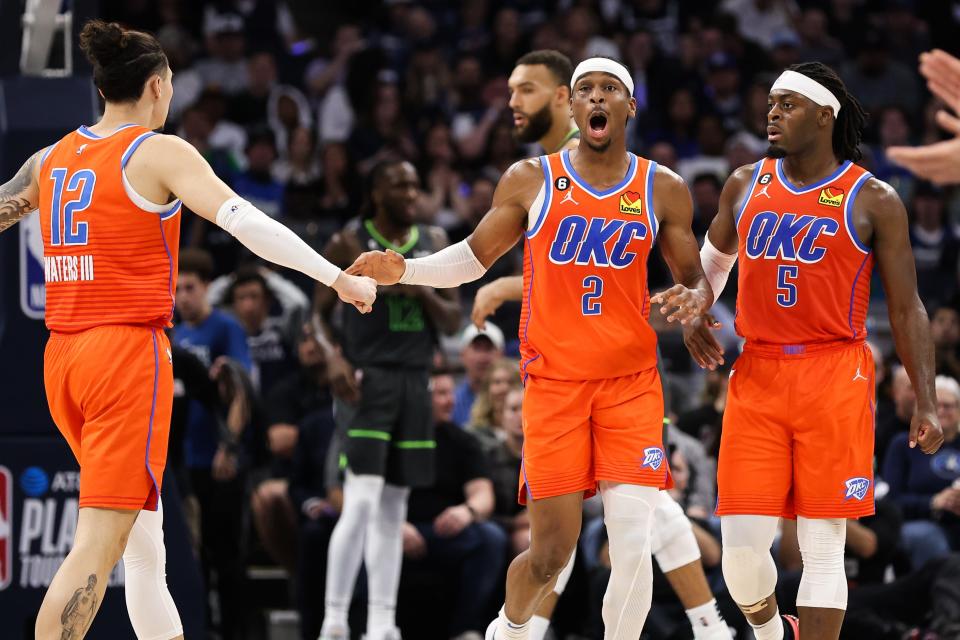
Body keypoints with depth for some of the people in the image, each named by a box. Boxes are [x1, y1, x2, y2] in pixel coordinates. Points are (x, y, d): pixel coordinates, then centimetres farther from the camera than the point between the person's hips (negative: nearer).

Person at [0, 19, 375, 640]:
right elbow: (246, 222, -15)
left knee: (143, 525, 18)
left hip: (63, 355, 7)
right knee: (99, 542, -11)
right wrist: (339, 277, -13)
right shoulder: (160, 153, -6)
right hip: (128, 353, -7)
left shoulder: (52, 159, 11)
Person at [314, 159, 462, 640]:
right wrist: (333, 357, -19)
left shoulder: (434, 242, 11)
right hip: (366, 379, -5)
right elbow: (318, 313, 0)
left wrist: (424, 293, -9)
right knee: (362, 501, -16)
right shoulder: (349, 243, -2)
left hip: (415, 382, 5)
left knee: (394, 508, 7)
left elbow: (454, 323, 11)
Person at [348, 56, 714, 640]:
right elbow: (474, 258, 12)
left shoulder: (663, 190, 3)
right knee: (552, 551, 1)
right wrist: (404, 271, -5)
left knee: (633, 543, -14)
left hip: (631, 384, 1)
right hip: (554, 383, -1)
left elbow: (697, 279, 11)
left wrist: (695, 299, -13)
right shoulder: (531, 180, 2)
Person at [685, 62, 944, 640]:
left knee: (823, 546, -3)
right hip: (757, 376, 3)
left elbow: (906, 309, 0)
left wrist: (927, 403, -7)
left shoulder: (873, 201, -1)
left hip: (835, 378, -3)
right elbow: (715, 256, 30)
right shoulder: (746, 186, 10)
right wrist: (695, 312, 12)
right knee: (743, 546, -2)